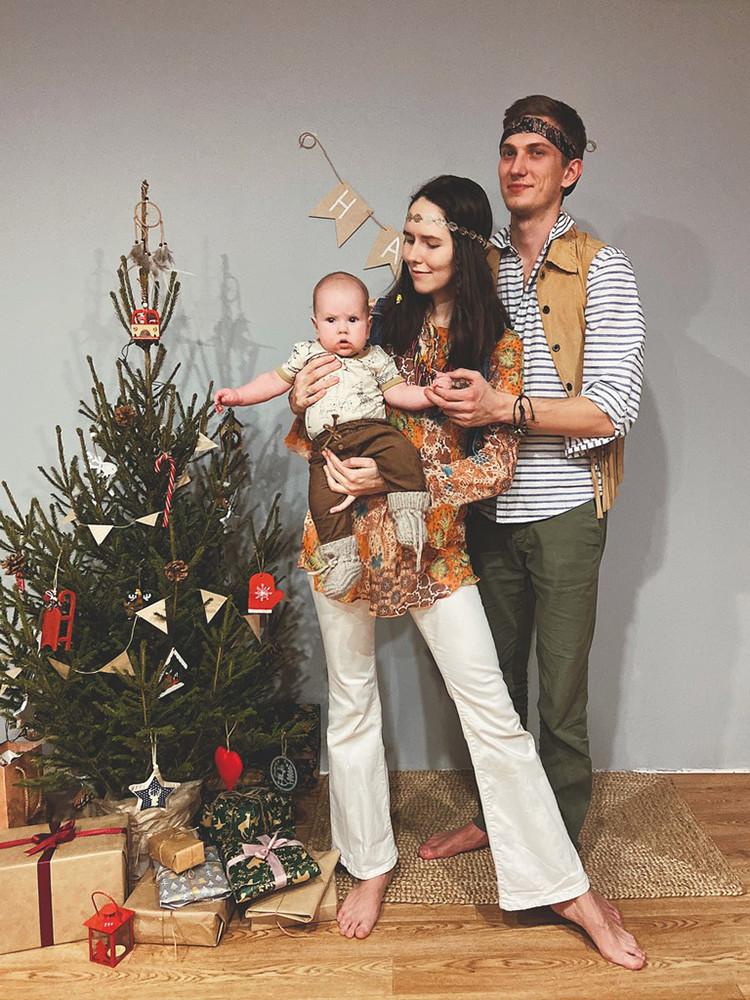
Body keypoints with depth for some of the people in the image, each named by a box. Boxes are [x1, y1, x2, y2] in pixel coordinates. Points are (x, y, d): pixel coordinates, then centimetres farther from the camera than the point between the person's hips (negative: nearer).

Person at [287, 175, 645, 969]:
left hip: (433, 537, -2)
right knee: (351, 702, 12)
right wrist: (302, 403, -13)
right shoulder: (382, 318, 2)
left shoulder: (499, 346, -3)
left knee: (491, 710, 0)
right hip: (346, 530, 2)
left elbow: (496, 466, -9)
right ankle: (371, 864, 32)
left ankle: (567, 887, 15)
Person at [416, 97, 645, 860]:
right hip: (489, 507, 5)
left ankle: (560, 845, 25)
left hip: (563, 511, -5)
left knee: (561, 697, 5)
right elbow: (445, 370, 20)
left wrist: (506, 409, -23)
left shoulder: (600, 271, -5)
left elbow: (612, 411, -14)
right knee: (493, 681, 17)